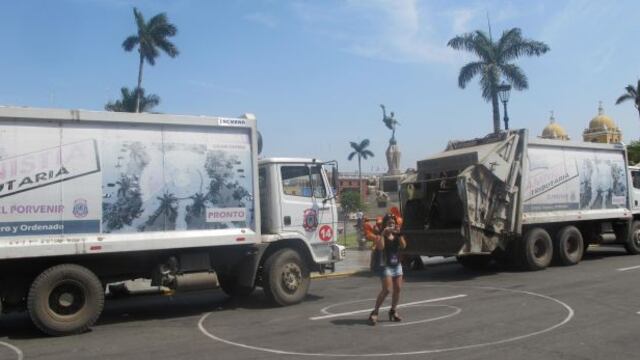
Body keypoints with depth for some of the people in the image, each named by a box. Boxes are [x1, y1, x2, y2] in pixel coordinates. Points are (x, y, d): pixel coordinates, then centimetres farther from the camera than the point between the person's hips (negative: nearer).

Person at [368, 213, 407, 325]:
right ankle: (374, 312, -6)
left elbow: (403, 246, -7)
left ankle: (393, 311, 23)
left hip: (397, 265, 6)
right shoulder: (380, 236, -7)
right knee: (387, 289, -14)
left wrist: (399, 234, -14)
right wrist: (383, 234, -25)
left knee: (397, 289, 6)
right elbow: (380, 247, -25)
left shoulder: (396, 235, 8)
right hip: (386, 266, -6)